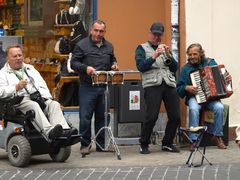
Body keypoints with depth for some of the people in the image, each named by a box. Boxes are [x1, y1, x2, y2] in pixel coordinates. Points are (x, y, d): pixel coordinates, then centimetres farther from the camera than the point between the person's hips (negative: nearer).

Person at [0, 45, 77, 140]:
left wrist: (45, 96, 0)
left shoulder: (30, 68, 30)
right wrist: (17, 87, -19)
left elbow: (42, 84, 21)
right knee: (34, 106, -36)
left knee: (54, 104, -23)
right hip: (20, 102, -5)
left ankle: (64, 130, -45)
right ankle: (49, 131, -58)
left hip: (38, 99, 5)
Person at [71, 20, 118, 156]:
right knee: (85, 117, -5)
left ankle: (101, 144, 17)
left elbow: (112, 60, 29)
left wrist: (114, 65, 6)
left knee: (101, 117, 9)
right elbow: (74, 63, -2)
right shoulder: (82, 45, 0)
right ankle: (85, 144, 4)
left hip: (104, 87, 4)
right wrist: (85, 68, -19)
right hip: (87, 87, -4)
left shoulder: (109, 46, 16)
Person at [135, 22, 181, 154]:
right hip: (152, 85, -4)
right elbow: (141, 66, -3)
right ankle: (144, 145, 2)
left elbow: (175, 68, 16)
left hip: (169, 85, 5)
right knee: (151, 117, -15)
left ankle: (167, 143, 15)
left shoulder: (164, 48, 24)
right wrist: (154, 56, -13)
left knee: (175, 117, -2)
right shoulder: (142, 48, 12)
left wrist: (168, 56, 0)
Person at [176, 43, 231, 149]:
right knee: (193, 109, -35)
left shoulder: (210, 63, 8)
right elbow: (178, 88, 7)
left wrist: (227, 78, -4)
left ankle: (217, 136, -12)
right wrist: (186, 88, -13)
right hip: (194, 97, -1)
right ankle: (194, 139, -28)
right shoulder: (186, 69, 6)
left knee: (219, 108, -30)